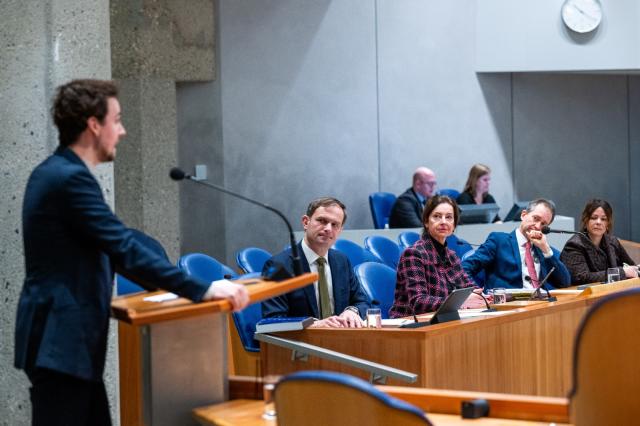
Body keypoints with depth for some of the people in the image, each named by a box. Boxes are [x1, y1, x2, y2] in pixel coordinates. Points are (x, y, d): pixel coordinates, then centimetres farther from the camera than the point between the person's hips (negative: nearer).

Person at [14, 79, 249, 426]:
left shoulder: (53, 173, 13)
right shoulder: (71, 179, -18)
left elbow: (111, 248, 21)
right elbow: (125, 249, -23)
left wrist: (172, 286, 21)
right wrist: (202, 290, -19)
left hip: (63, 337, 10)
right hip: (60, 343, -10)